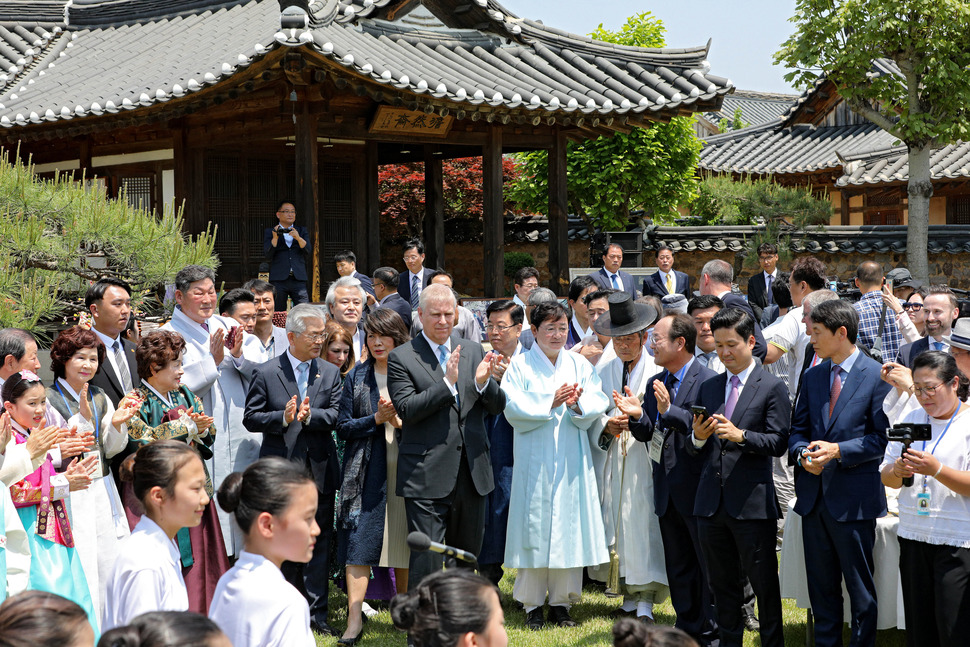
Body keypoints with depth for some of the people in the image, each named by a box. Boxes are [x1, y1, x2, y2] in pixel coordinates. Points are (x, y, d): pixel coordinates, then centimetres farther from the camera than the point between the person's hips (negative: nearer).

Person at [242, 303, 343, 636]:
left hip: (320, 471, 2)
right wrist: (283, 418, -17)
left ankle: (316, 613, 12)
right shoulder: (266, 373, 1)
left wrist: (310, 415, -18)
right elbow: (250, 418, -2)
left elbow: (336, 416, 0)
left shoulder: (331, 373, 8)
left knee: (319, 542, 5)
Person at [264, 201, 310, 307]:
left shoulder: (302, 231, 17)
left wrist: (298, 238, -9)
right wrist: (275, 238, -13)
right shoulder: (269, 232, 11)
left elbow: (309, 255, 5)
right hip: (278, 280, -1)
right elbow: (268, 256, -1)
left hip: (298, 279, 1)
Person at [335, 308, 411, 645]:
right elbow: (343, 427, 4)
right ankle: (354, 618, -5)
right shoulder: (356, 377, 7)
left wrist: (398, 419, -14)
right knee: (360, 541, -7)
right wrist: (377, 418, -10)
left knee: (403, 541, 6)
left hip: (406, 467, 0)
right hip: (367, 470, 0)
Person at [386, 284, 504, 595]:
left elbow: (498, 406, 8)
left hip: (471, 473, 5)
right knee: (426, 557, -6)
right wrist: (447, 382, -22)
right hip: (426, 476, -5)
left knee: (467, 555, 17)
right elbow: (405, 410, -14)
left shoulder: (473, 351, 10)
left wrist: (483, 382, -14)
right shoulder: (401, 357, -4)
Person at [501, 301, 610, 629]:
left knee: (568, 526, 3)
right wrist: (551, 403, -18)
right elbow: (513, 408, -10)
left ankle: (561, 602, 14)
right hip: (535, 461, -3)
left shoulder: (579, 365, 10)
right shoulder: (520, 365, 0)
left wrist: (578, 404, -20)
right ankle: (532, 604, 7)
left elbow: (598, 403, 0)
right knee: (535, 526, -2)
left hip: (571, 460, 3)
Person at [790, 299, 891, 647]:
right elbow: (797, 430, 14)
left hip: (853, 498, -6)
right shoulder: (812, 377, 11)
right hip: (814, 497, 6)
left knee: (860, 588, 4)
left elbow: (883, 437, -9)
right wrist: (803, 454, -7)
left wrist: (838, 451, -20)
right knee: (821, 587, 14)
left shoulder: (877, 376, -8)